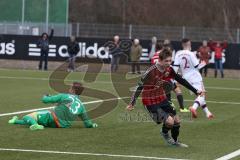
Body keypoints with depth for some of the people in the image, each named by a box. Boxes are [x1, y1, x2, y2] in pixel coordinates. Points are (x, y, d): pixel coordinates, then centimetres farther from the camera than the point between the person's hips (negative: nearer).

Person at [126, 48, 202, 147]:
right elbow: (140, 87, -19)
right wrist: (132, 103, -17)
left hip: (162, 98, 7)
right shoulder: (151, 72, -26)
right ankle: (164, 133, 15)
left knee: (176, 120, 9)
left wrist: (195, 91, 9)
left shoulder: (169, 70, -6)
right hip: (150, 102, -7)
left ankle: (175, 142, 33)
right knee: (169, 121, -18)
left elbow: (181, 80, 7)